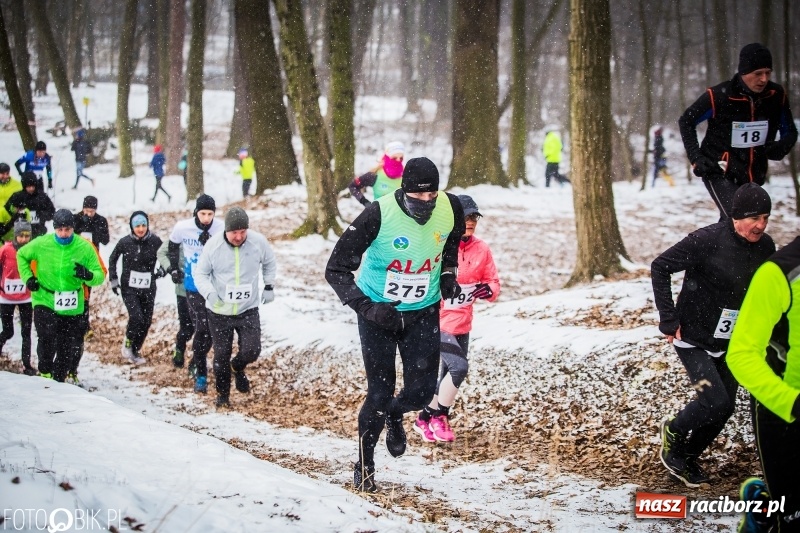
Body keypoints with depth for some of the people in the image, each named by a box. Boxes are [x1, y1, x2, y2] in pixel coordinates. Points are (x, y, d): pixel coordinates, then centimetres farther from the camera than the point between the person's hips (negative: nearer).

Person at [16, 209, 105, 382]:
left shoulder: (85, 247, -9)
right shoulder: (41, 244, -8)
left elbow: (100, 276, -5)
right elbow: (21, 255, 12)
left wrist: (88, 275, -27)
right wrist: (28, 278, 0)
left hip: (72, 307, 2)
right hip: (45, 301, -2)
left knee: (68, 349, 10)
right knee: (47, 338, -22)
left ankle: (58, 380, 29)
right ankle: (44, 372, 0)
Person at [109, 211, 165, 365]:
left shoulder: (155, 241, -7)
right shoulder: (125, 242, -6)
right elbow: (112, 259, 11)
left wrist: (162, 271, -12)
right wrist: (113, 279, 7)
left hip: (148, 289, 2)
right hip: (129, 288, -2)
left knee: (146, 322, 5)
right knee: (136, 317, -18)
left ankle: (135, 350, 25)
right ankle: (128, 343, 8)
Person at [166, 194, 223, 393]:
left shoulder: (221, 230, -14)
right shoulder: (182, 228, -9)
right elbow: (173, 246, 13)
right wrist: (173, 268, 16)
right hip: (193, 286, -1)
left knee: (210, 331, 12)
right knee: (202, 329, -10)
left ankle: (196, 364, 36)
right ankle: (200, 374, -1)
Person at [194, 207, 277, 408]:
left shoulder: (259, 242, -10)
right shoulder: (213, 245, -15)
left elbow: (269, 262, 12)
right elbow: (200, 274, -4)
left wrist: (269, 286, 7)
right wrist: (209, 293, -21)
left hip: (248, 309, 1)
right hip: (219, 311, -1)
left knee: (251, 350, -9)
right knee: (221, 355, 5)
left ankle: (238, 368, 27)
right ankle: (222, 394, 27)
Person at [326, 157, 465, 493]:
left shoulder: (450, 209, -14)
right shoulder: (379, 215, -26)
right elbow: (336, 269, -21)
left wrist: (449, 273, -1)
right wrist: (366, 308, -31)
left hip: (423, 313, 3)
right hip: (378, 311, -3)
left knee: (422, 391, -1)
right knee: (380, 393, -2)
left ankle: (394, 415, 37)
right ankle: (364, 465, 23)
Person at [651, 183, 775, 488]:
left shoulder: (765, 247, -5)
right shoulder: (708, 240, -22)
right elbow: (660, 267, -17)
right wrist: (669, 320, -17)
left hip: (730, 344, 6)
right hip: (694, 339, -6)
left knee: (724, 409, 8)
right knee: (716, 402, -15)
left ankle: (685, 458, 30)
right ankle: (674, 431, 15)